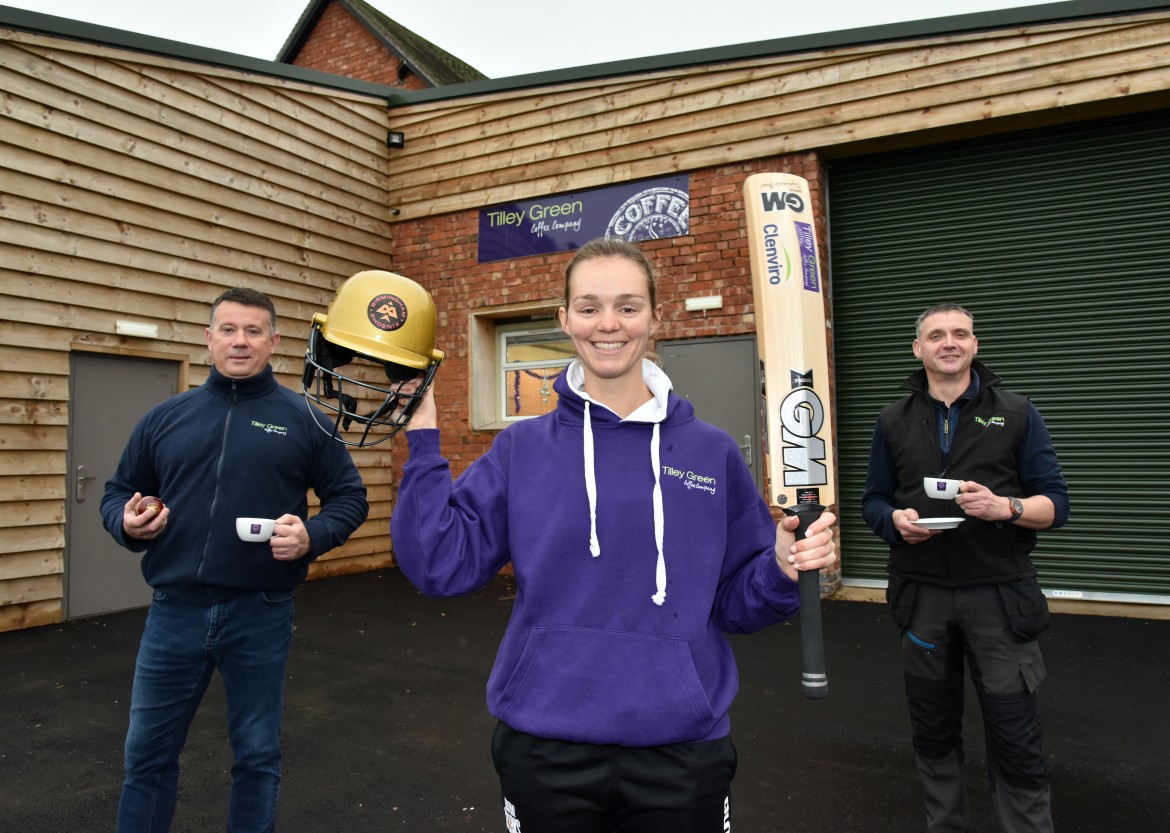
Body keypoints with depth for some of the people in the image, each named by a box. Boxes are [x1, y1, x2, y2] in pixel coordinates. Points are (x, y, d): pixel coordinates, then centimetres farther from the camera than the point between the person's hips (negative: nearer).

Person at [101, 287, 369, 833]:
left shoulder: (304, 419, -1)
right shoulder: (165, 418, 6)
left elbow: (349, 496, 2)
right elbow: (118, 493, 14)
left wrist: (314, 534, -17)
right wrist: (128, 522, -8)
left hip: (260, 615, -2)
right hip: (174, 612, 2)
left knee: (256, 757, 14)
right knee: (148, 753, 16)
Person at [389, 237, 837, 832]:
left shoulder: (712, 453, -2)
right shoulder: (522, 448, -2)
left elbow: (736, 605, 4)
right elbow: (441, 564, -8)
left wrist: (781, 568, -16)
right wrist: (422, 440, -12)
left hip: (681, 753, 1)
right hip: (545, 751, 0)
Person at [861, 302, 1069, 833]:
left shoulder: (1016, 415, 2)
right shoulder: (894, 421, 8)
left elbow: (1055, 504, 0)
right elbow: (873, 500, 11)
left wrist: (1005, 507, -20)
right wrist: (895, 520, -11)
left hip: (998, 595, -2)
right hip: (922, 595, 2)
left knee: (1015, 739, 3)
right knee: (933, 732, 15)